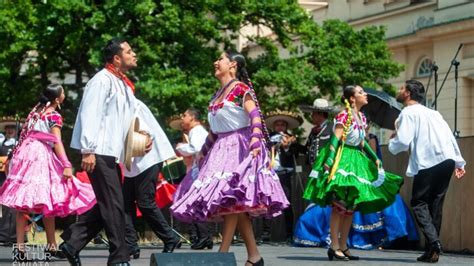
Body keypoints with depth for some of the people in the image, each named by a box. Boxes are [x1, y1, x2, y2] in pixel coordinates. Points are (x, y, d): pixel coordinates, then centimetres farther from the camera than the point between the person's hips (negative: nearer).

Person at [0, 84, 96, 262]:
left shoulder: (36, 111, 17)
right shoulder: (54, 116, -3)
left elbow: (25, 134, 17)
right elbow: (57, 142, -14)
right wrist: (66, 165, -21)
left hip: (26, 153, 6)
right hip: (42, 157, -6)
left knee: (23, 202, -1)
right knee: (47, 203, -1)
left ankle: (20, 247, -6)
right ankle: (51, 247, 1)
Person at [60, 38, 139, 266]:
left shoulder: (123, 84, 19)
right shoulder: (102, 81, -10)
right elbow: (90, 116, -17)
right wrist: (88, 151, -22)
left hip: (112, 153, 10)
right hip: (99, 153, -10)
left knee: (107, 205, 10)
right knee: (114, 205, -8)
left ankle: (72, 242, 15)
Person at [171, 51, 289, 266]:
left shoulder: (240, 88, -6)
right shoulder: (218, 94, 18)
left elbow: (255, 115, -18)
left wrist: (255, 138, -32)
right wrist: (203, 152, 24)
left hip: (239, 147, -8)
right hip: (222, 148, 8)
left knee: (230, 198, -14)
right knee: (237, 204, 3)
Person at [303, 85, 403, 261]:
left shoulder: (362, 118, 15)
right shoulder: (344, 116, -10)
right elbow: (335, 139, -17)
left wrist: (375, 159, 20)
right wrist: (329, 161, -24)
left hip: (357, 161, 9)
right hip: (342, 160, -9)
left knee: (351, 206, 7)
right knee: (339, 205, -11)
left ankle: (343, 247, 11)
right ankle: (334, 247, -11)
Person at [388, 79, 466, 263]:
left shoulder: (408, 113, 2)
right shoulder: (433, 113, 24)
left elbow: (403, 141, -9)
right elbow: (450, 137, 19)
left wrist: (392, 141, 13)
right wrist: (459, 162, 21)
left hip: (427, 163, -7)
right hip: (448, 160, 7)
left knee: (419, 203, 0)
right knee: (435, 204, 11)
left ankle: (433, 242, -19)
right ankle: (433, 250, 8)